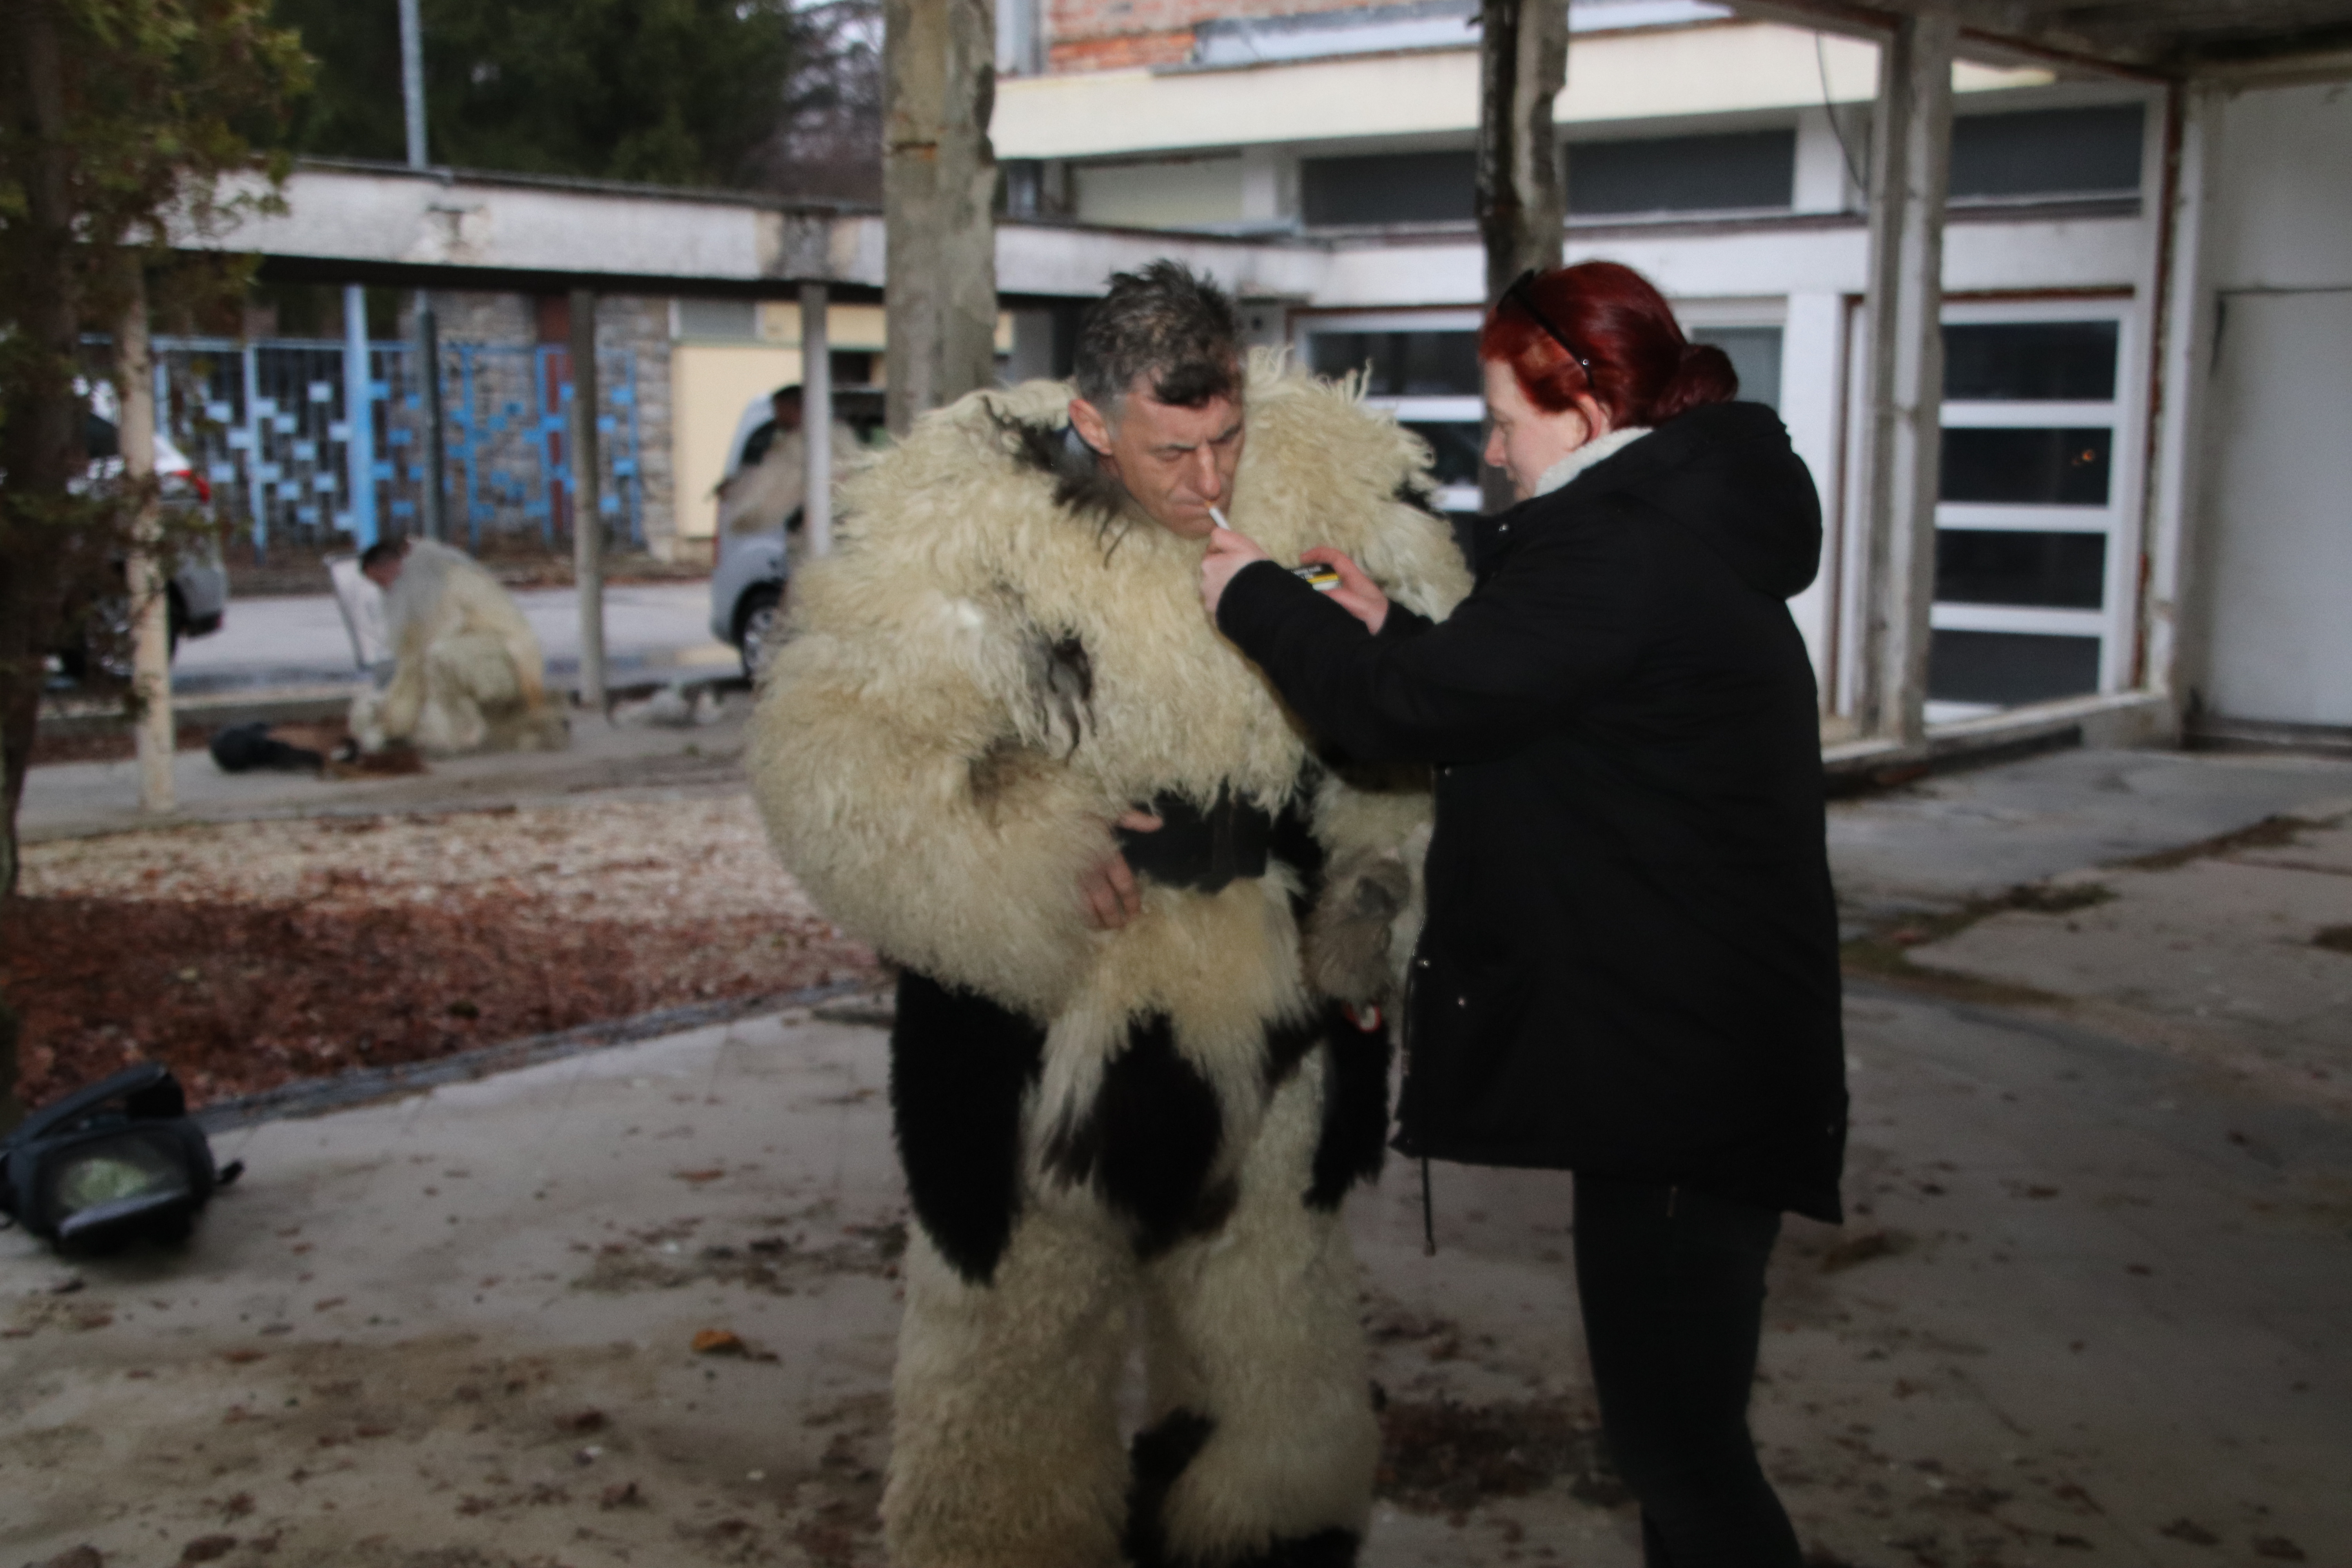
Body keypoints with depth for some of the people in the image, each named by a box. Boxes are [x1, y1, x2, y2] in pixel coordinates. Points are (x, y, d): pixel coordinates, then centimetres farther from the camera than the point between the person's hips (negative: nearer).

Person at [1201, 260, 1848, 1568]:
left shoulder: (1617, 554, -18)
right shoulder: (1683, 529, 15)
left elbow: (1416, 712, -18)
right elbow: (1502, 701, 22)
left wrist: (1255, 596, -5)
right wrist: (1394, 627, 13)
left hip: (1679, 1070, -11)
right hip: (1695, 1060, 11)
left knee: (1678, 1435, -3)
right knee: (1670, 1414, 20)